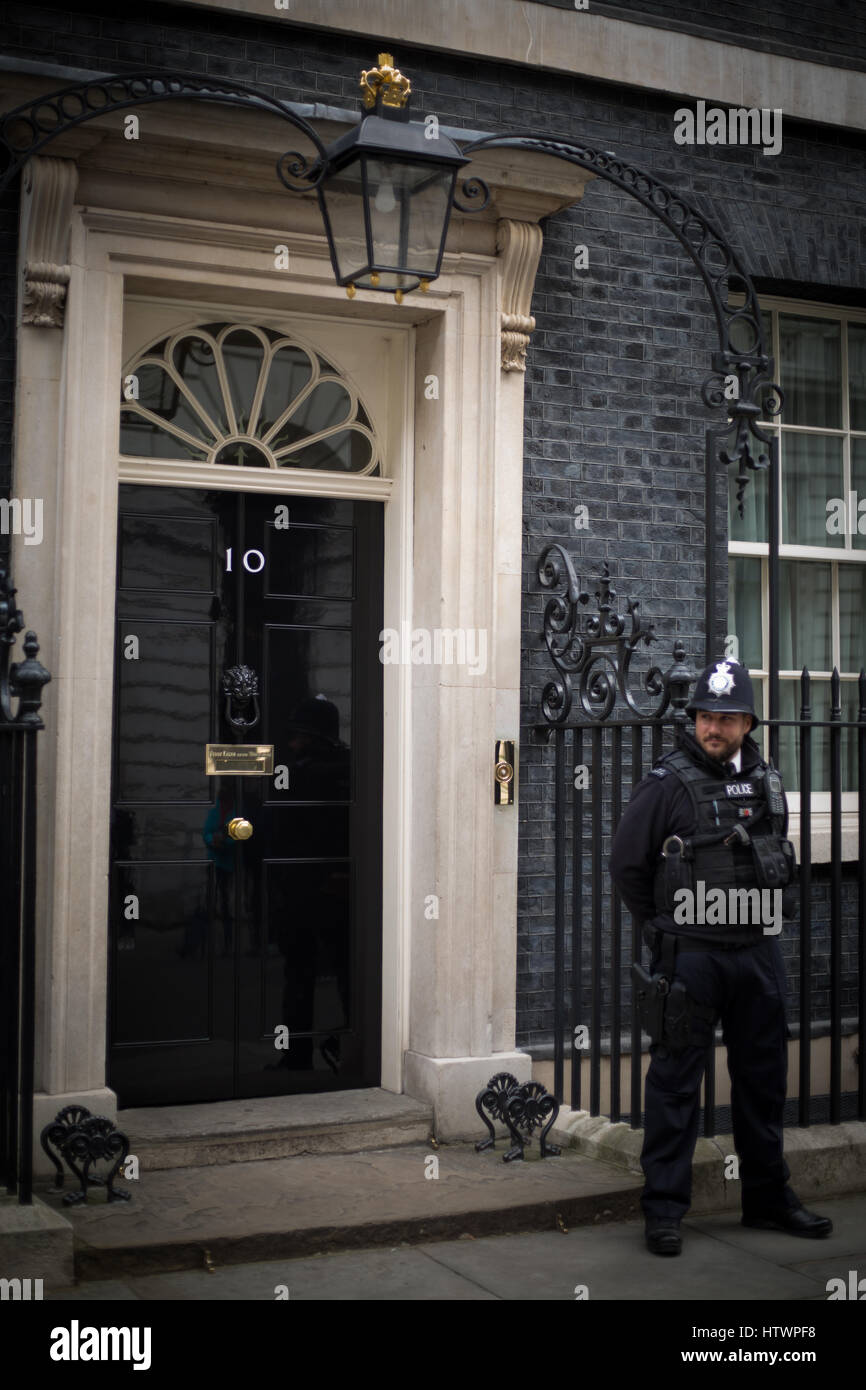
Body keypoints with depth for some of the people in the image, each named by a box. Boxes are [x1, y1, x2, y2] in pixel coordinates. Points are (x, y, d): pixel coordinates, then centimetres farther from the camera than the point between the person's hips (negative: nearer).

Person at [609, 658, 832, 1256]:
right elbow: (627, 863, -2)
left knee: (764, 1078, 14)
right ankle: (665, 1209, 9)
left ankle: (768, 1199, 27)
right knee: (676, 1082, 0)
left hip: (758, 952, 5)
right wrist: (667, 928, 3)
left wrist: (772, 917, 15)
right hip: (691, 955, -5)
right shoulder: (668, 785, -8)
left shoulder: (768, 782, 8)